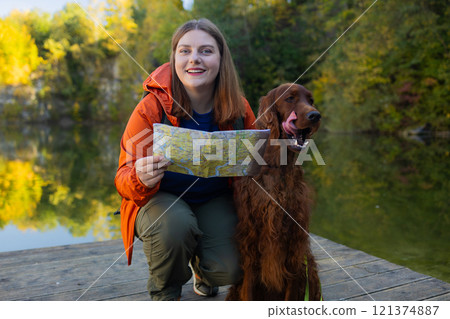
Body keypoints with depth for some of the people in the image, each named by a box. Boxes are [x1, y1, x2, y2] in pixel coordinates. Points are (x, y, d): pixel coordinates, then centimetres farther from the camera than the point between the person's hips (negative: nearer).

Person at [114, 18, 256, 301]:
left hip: (215, 199, 2)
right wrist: (142, 179, -40)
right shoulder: (151, 109, -19)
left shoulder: (237, 107, -11)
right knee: (174, 225, -35)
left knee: (229, 270, -18)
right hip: (161, 198, -2)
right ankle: (165, 294, 0)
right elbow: (124, 178, -15)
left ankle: (200, 264, 24)